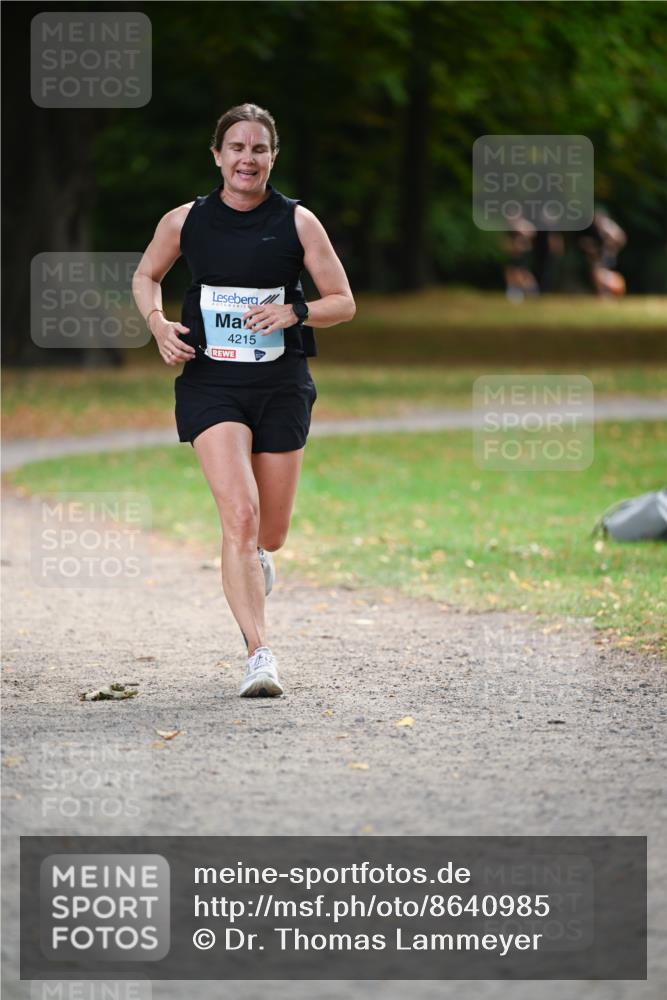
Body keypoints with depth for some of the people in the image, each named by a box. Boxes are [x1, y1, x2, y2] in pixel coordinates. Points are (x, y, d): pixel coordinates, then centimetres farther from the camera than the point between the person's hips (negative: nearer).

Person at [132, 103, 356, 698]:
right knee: (239, 513, -19)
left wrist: (293, 312, -18)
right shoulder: (185, 221, 0)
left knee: (271, 533, 8)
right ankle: (259, 654, -20)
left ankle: (252, 562, 48)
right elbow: (146, 276, 18)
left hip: (281, 383, 1)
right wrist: (158, 323, -2)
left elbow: (343, 303, 2)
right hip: (211, 381, -1)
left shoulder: (297, 221, -2)